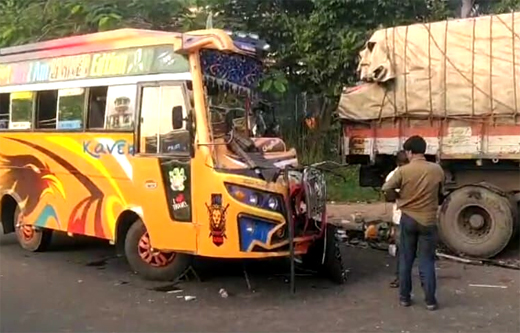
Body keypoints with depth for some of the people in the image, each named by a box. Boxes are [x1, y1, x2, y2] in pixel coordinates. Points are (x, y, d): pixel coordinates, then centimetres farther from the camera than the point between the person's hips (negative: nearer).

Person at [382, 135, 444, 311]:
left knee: (406, 260, 10)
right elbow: (440, 192, 10)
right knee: (427, 261, 6)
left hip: (408, 219, 0)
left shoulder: (403, 171, -10)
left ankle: (404, 297, 16)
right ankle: (430, 300, 8)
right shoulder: (437, 170, -4)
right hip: (428, 220, 1)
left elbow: (386, 189, -12)